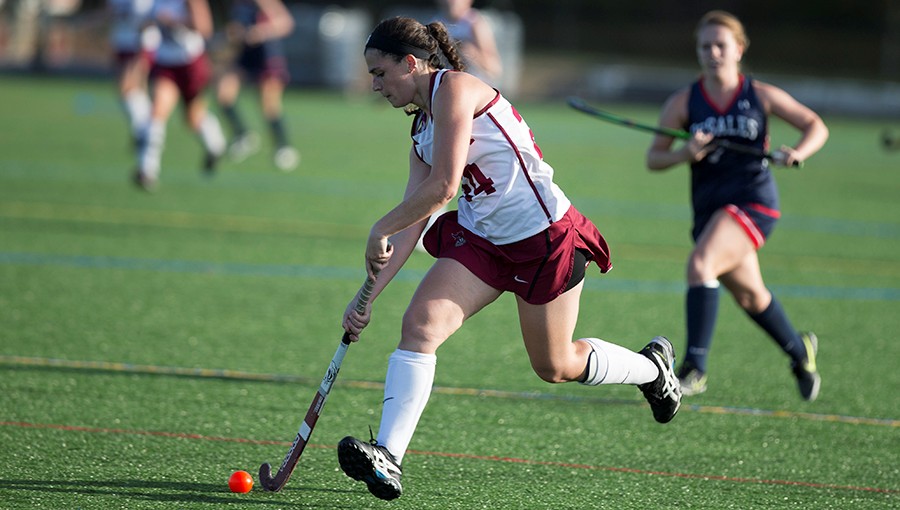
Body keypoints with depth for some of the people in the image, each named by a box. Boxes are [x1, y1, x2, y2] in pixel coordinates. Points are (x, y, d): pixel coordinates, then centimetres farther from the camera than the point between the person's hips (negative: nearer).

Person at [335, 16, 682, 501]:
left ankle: (653, 367, 37)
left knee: (555, 367, 8)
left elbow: (443, 186, -24)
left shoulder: (454, 88, -16)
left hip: (543, 236, -8)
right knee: (419, 324, -15)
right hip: (480, 238, 8)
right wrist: (368, 295, 2)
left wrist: (379, 229, -14)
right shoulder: (421, 130, 11)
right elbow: (411, 226, 9)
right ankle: (387, 458, -24)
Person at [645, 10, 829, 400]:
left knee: (700, 264, -27)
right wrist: (684, 154, -18)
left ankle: (695, 368, -26)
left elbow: (816, 127, 7)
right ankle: (801, 351, 44)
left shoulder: (761, 96, 0)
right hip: (709, 208, 4)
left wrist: (798, 152, -14)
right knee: (750, 295, 15)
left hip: (753, 202, -4)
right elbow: (653, 157, 2)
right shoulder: (683, 103, 1)